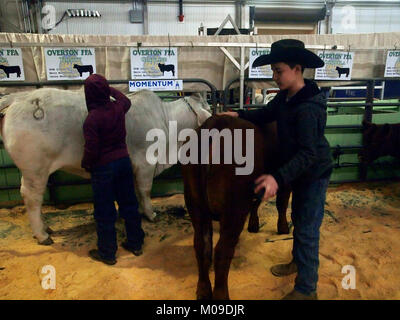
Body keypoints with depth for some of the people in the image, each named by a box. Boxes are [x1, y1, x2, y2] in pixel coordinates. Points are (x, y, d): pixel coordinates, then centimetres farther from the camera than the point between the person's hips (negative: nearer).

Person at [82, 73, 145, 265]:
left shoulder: (92, 119, -20)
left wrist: (85, 165, 2)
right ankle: (135, 244, 32)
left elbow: (91, 150, -18)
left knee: (104, 212, 9)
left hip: (103, 168, -6)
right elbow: (126, 100, 23)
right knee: (129, 204, 18)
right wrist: (111, 90, 33)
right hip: (123, 161, 6)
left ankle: (107, 253, 24)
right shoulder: (118, 108, -3)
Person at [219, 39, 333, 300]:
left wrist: (278, 178, -42)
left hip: (314, 173, -9)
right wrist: (240, 115, -6)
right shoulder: (285, 96, -4)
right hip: (300, 171, 9)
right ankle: (298, 261, 48)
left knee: (307, 229, 1)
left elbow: (308, 153, -33)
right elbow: (266, 114, 10)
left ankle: (306, 289, 19)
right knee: (298, 219, 24)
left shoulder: (308, 109, -31)